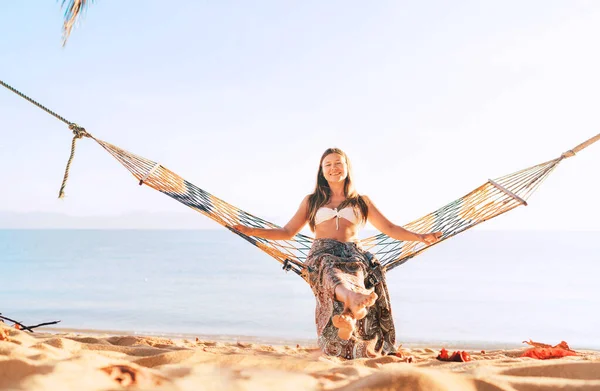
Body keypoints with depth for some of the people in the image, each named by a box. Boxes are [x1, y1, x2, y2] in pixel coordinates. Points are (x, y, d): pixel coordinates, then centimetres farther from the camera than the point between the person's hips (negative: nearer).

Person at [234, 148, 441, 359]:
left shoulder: (362, 201, 24)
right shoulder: (311, 201, 24)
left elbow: (390, 228, 23)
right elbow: (288, 232, 24)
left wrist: (420, 237, 9)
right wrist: (253, 231, 12)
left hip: (352, 254, 3)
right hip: (322, 254, -2)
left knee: (354, 273, -38)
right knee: (332, 274, -42)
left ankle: (348, 317, -66)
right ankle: (354, 298, -76)